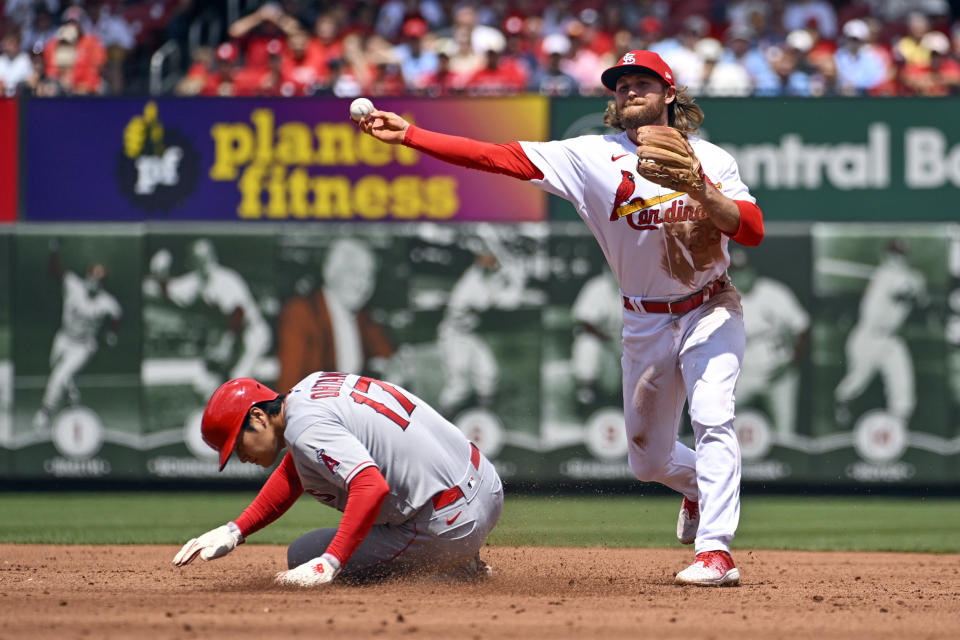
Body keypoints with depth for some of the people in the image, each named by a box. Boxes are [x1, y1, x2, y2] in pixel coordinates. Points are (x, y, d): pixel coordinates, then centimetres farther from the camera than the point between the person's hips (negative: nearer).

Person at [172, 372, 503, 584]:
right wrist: (235, 531, 20)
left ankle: (452, 570, -5)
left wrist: (327, 565, -32)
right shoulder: (312, 386, 13)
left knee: (304, 556, 2)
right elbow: (292, 475, 27)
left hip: (451, 527, -10)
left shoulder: (305, 428, -17)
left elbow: (371, 487, -31)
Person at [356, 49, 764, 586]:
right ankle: (699, 484, 44)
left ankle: (717, 552, -24)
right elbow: (499, 158, -10)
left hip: (710, 311, -3)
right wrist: (408, 135, -18)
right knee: (648, 461, 10)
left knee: (712, 418, -25)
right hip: (645, 322, 3)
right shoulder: (593, 156, -3)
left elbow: (752, 230, -15)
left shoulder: (712, 160, -4)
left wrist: (700, 190, -32)